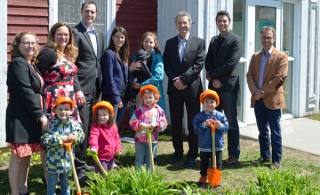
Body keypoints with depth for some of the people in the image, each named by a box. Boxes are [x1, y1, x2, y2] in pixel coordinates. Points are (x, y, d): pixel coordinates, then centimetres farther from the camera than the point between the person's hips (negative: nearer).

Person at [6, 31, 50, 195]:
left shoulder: (31, 65, 16)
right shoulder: (18, 63, -12)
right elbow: (26, 92, -19)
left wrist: (41, 115, 11)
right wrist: (40, 115, -18)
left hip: (31, 118, 9)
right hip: (21, 118, -9)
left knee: (26, 156, 14)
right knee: (18, 157, -1)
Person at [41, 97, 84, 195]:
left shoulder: (74, 124, -3)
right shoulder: (51, 124, -14)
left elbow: (82, 135, -3)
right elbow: (44, 139, -19)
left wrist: (74, 137, -25)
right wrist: (60, 139, -24)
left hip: (67, 159, 4)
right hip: (53, 159, -4)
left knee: (65, 181, 23)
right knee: (52, 182, 8)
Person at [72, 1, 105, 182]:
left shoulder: (99, 34, 16)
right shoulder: (75, 32, -8)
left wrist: (101, 86, 14)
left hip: (95, 88, 7)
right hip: (82, 88, -7)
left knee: (90, 127, 12)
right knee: (82, 128, -7)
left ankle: (83, 161, 24)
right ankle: (79, 168, -1)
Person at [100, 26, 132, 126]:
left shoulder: (123, 55, 15)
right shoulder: (109, 54, -9)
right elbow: (109, 78, -15)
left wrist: (129, 97, 9)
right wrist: (116, 98, -18)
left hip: (123, 96, 7)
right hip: (112, 97, -7)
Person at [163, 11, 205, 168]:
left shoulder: (199, 42, 1)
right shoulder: (170, 43, 10)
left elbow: (199, 64, -8)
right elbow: (166, 64, 5)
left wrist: (183, 79, -16)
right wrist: (175, 80, -11)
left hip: (192, 87, -3)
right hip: (174, 88, 3)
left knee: (193, 123, 2)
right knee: (175, 122, 8)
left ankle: (192, 155, 10)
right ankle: (178, 152, 20)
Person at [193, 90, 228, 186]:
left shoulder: (221, 116, -3)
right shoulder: (199, 116, -7)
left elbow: (226, 127, -5)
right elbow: (196, 129, -12)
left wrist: (220, 126, -25)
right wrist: (204, 125, -27)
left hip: (217, 145, 1)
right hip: (204, 145, -1)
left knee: (217, 163, 12)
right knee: (204, 163, 12)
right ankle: (203, 177, 27)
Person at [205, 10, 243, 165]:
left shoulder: (236, 40, -6)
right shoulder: (213, 40, 15)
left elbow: (231, 64, -15)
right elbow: (208, 61, 9)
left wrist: (211, 74, -10)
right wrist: (212, 79, -9)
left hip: (229, 85, -6)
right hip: (214, 85, 6)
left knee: (231, 121, 0)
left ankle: (234, 154, 8)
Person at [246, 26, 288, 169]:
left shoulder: (281, 57, -4)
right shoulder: (255, 56, 13)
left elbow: (279, 78, -12)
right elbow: (249, 76, 6)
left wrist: (263, 92, -15)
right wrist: (255, 91, -12)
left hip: (272, 100, -5)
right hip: (257, 99, 5)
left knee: (275, 132, 1)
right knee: (262, 131, 14)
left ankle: (276, 160, 8)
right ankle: (265, 156, 25)